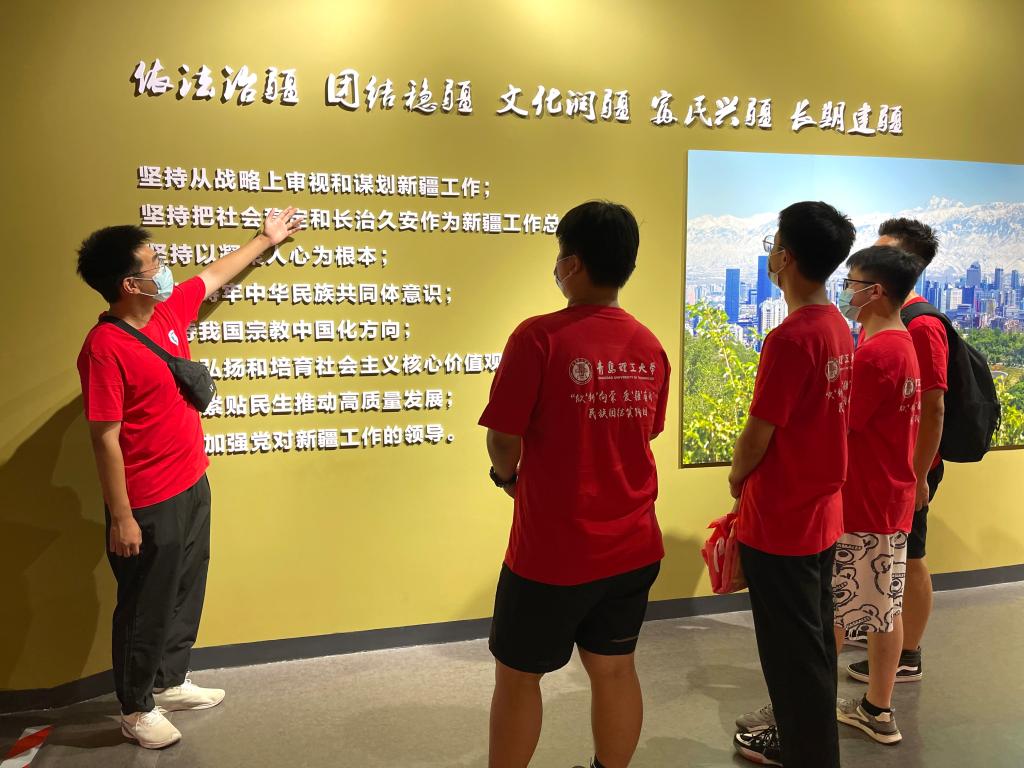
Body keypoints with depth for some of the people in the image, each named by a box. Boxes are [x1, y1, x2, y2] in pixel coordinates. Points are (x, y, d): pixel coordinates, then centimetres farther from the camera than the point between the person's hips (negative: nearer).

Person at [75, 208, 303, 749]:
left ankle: (171, 683, 41)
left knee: (185, 596, 21)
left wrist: (266, 239, 30)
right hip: (149, 506, -8)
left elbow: (215, 274, 20)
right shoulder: (105, 348, -22)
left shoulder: (168, 311, 2)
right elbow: (105, 439, -21)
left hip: (192, 487, 8)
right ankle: (136, 709, 29)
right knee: (146, 608, 9)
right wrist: (121, 517, -20)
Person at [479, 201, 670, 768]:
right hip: (631, 546, 6)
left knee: (517, 676, 14)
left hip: (551, 550, -5)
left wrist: (508, 476, 6)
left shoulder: (539, 337, -18)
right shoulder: (650, 347, 1)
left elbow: (504, 440, -17)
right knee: (614, 669, 19)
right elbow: (645, 434, 9)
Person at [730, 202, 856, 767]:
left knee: (792, 651, 7)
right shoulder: (839, 329, 4)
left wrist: (736, 479, 1)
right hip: (821, 512, 9)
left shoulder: (790, 338, -23)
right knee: (812, 638, 22)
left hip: (779, 522, -9)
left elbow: (758, 435, -19)